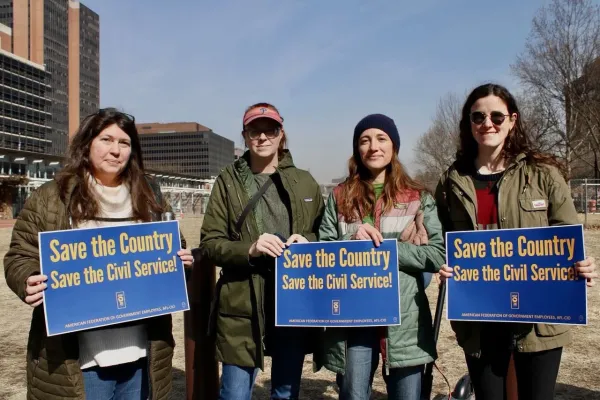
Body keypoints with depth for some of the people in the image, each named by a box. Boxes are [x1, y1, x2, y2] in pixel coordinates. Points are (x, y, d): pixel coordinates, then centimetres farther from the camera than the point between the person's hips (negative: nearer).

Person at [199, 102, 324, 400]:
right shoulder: (228, 182, 1)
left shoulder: (305, 182, 7)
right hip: (242, 307, -2)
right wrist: (249, 249, -19)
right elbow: (209, 244, -2)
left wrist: (308, 242, -10)